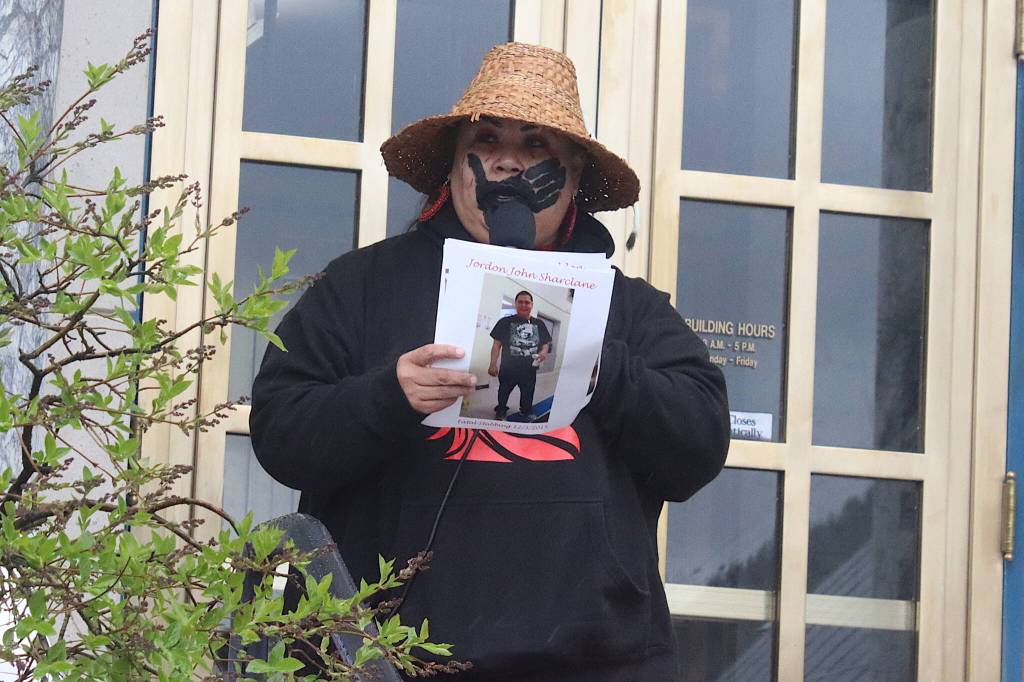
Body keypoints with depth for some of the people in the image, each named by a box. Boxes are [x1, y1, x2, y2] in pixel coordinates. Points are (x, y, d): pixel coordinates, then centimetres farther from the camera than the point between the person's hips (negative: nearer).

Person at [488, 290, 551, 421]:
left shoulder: (539, 325, 7)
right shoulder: (506, 322, -3)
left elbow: (546, 343, 15)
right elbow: (497, 345, -3)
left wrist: (544, 351, -10)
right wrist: (493, 365, -9)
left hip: (529, 370, 2)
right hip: (508, 368, -2)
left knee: (527, 395, 15)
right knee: (504, 392, 14)